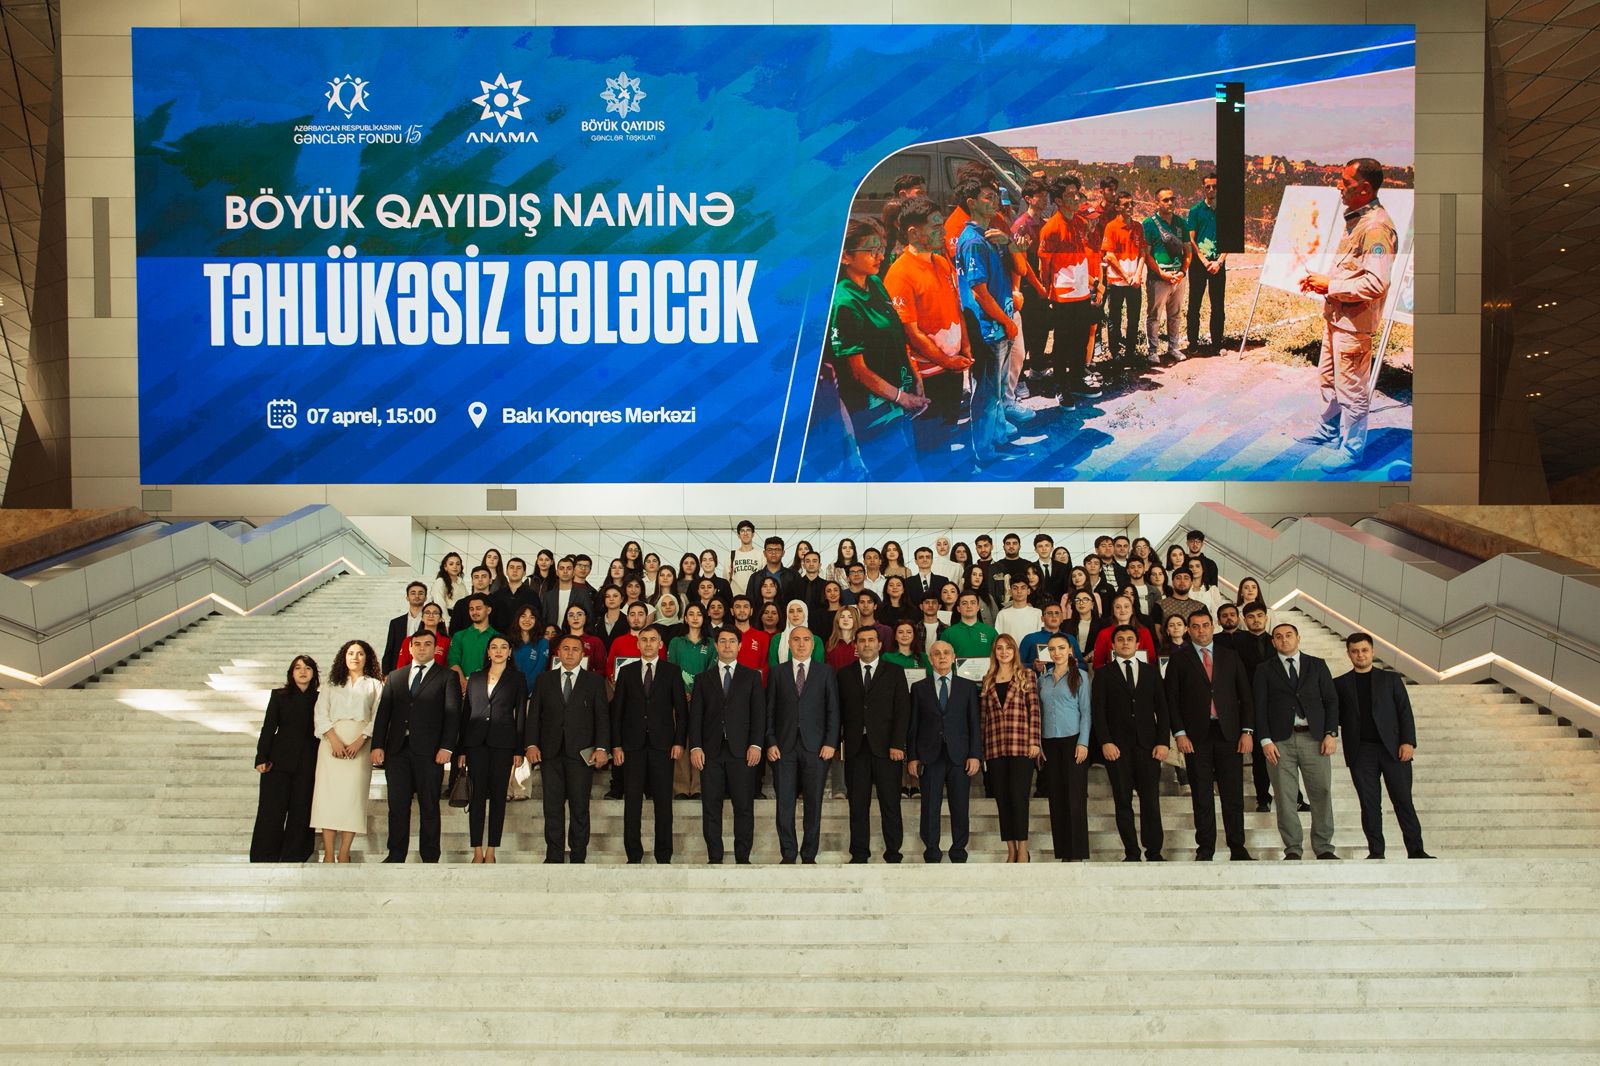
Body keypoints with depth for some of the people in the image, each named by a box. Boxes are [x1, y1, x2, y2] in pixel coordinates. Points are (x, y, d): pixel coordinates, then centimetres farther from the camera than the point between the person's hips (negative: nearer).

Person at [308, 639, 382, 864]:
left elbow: (378, 717, 2)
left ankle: (344, 854, -9)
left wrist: (359, 741, -13)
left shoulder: (374, 685, 14)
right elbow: (321, 713, 6)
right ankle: (328, 853, -8)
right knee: (328, 792, -7)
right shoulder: (331, 685, 19)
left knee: (353, 794, -9)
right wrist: (334, 739, -11)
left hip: (360, 743, -1)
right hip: (332, 741, 1)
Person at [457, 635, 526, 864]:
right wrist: (461, 749, 6)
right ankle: (477, 851, 2)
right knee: (477, 795, -1)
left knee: (498, 796, 1)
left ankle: (491, 851, 6)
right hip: (476, 742, 2)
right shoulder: (475, 679, 13)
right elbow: (466, 714, 12)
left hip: (503, 742, -2)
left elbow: (521, 715, 3)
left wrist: (519, 750, -4)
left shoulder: (517, 678, 6)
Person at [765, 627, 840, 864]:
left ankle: (809, 855, 10)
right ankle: (788, 854, 8)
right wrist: (770, 743, -2)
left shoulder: (825, 672, 8)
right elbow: (770, 711, 7)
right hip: (784, 747, 1)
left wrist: (830, 743, -4)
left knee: (814, 802, 1)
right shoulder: (777, 672, 10)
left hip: (815, 747, 0)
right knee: (784, 802, 0)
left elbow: (833, 710, 4)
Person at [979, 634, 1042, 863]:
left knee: (1018, 796, -10)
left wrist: (1034, 741, -8)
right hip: (995, 747, 4)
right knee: (1002, 799, 4)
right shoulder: (988, 680, 16)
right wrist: (981, 747, 5)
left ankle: (1022, 850, -3)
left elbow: (1034, 709, 0)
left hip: (1021, 745, -4)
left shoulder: (1026, 675, 6)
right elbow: (983, 715, 14)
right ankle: (1011, 850, 9)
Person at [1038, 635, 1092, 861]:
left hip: (1073, 740, -4)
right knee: (1056, 798, 2)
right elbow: (1040, 713, 15)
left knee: (1075, 798, -6)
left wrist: (1083, 743, -10)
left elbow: (1086, 711, -2)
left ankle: (1079, 854, -4)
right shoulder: (1043, 679, 14)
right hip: (1050, 743, 4)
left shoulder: (1079, 676, 3)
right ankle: (1063, 853, 6)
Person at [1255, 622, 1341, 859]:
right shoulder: (1264, 670, 9)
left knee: (1321, 792, -2)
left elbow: (1331, 700, 9)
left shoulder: (1317, 665, 13)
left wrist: (1331, 733, -2)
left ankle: (1323, 847, 7)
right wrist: (1265, 740, -6)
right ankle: (1292, 849, 4)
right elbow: (1259, 707, 4)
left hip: (1313, 737, 1)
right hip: (1280, 741, -1)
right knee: (1285, 796, -2)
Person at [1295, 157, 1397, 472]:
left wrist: (1330, 286, -20)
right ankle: (1329, 431, 41)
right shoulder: (1356, 220, 12)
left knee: (1352, 388, 0)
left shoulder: (1375, 227, -21)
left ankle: (1351, 448, 11)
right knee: (1329, 378, 24)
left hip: (1355, 321, -11)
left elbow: (1375, 284, -28)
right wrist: (1321, 281, 8)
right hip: (1336, 316, 11)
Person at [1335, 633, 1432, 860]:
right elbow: (1336, 715, 13)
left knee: (1404, 801, -2)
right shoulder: (1340, 684, 13)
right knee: (1369, 804, -1)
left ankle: (1416, 851, 2)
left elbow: (1405, 712, 6)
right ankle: (1376, 852, 3)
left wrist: (1408, 742, -6)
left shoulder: (1391, 679, 12)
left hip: (1393, 748, 0)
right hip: (1361, 751, 0)